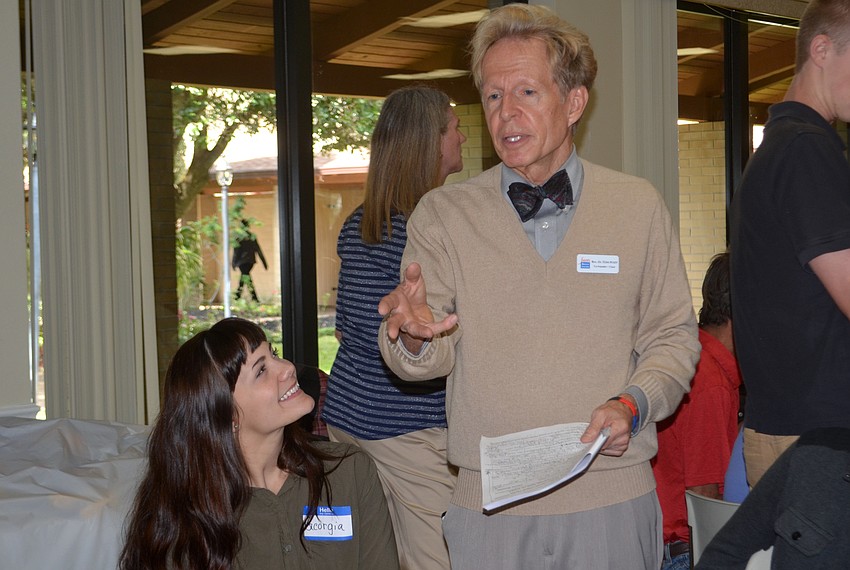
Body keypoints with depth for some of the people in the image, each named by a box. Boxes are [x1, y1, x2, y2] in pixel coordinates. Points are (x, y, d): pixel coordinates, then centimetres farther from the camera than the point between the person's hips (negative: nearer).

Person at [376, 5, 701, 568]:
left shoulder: (639, 206, 4)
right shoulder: (442, 214, 2)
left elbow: (673, 335, 6)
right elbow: (433, 356, -2)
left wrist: (633, 404, -11)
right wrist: (412, 334, -25)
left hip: (614, 501, 0)